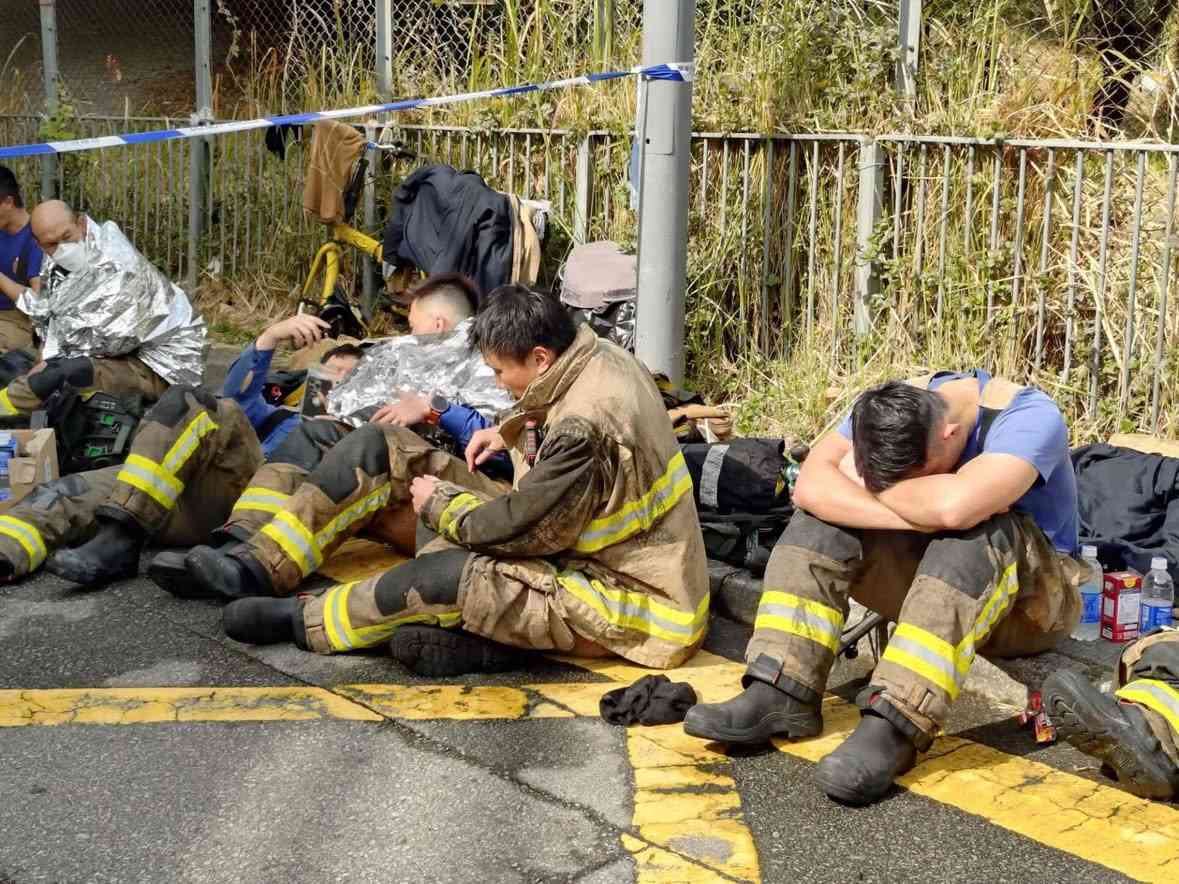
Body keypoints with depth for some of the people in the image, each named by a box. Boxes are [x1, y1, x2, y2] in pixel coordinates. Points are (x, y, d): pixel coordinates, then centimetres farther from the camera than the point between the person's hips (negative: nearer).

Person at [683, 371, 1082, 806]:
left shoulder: (1029, 416, -26)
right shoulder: (895, 409, -11)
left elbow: (954, 506, -44)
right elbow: (811, 484, -24)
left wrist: (864, 481, -27)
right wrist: (919, 514, -35)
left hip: (1029, 597, -5)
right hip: (931, 575, 5)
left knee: (979, 531, -37)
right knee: (821, 512, -17)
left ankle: (892, 726, -42)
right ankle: (782, 692, -25)